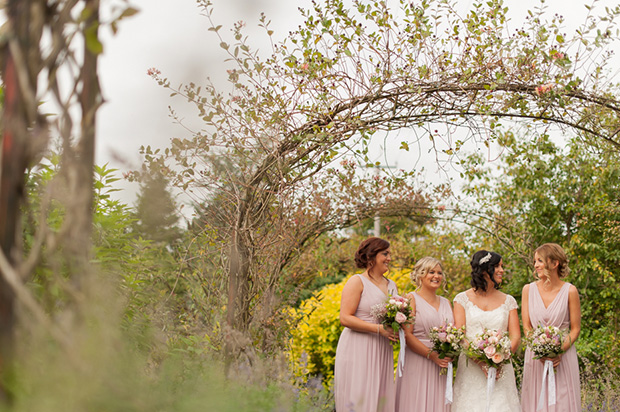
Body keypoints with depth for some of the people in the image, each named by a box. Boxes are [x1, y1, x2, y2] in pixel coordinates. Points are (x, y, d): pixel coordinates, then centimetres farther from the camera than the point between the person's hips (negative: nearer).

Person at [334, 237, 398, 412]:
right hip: (357, 351, -6)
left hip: (382, 352, 6)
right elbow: (345, 318, -12)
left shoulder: (392, 285, 17)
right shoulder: (357, 281, -3)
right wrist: (379, 329, -16)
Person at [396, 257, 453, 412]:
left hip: (442, 364, 5)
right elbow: (407, 335, -10)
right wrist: (431, 354, -17)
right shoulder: (411, 299, -1)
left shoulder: (446, 302, 16)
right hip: (417, 362, -5)